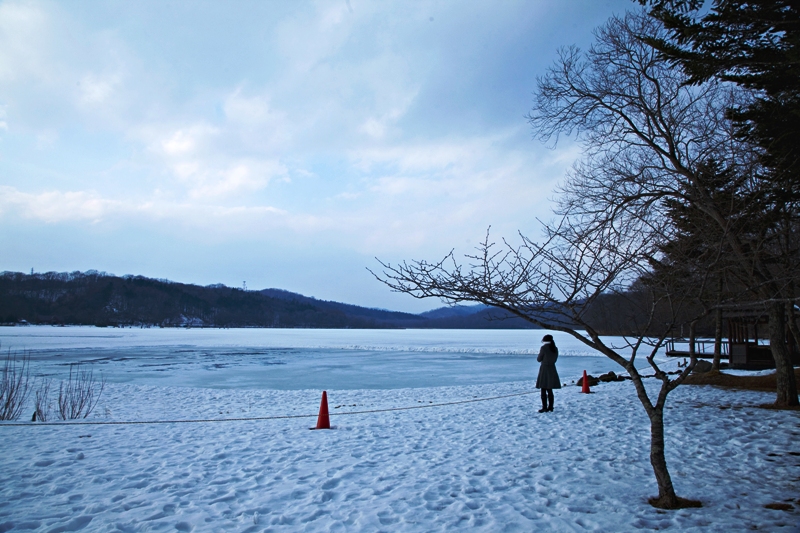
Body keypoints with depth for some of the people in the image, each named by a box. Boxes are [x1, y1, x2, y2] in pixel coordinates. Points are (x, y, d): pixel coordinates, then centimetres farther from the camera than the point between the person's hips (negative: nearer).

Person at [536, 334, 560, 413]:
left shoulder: (543, 348, -11)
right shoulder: (555, 349, 7)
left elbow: (539, 359, -6)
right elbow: (555, 359, 15)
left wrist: (540, 356, 13)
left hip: (544, 369, -6)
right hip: (552, 370, 6)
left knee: (543, 390, -2)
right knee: (549, 390, 13)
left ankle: (544, 408, -3)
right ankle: (550, 407, 16)